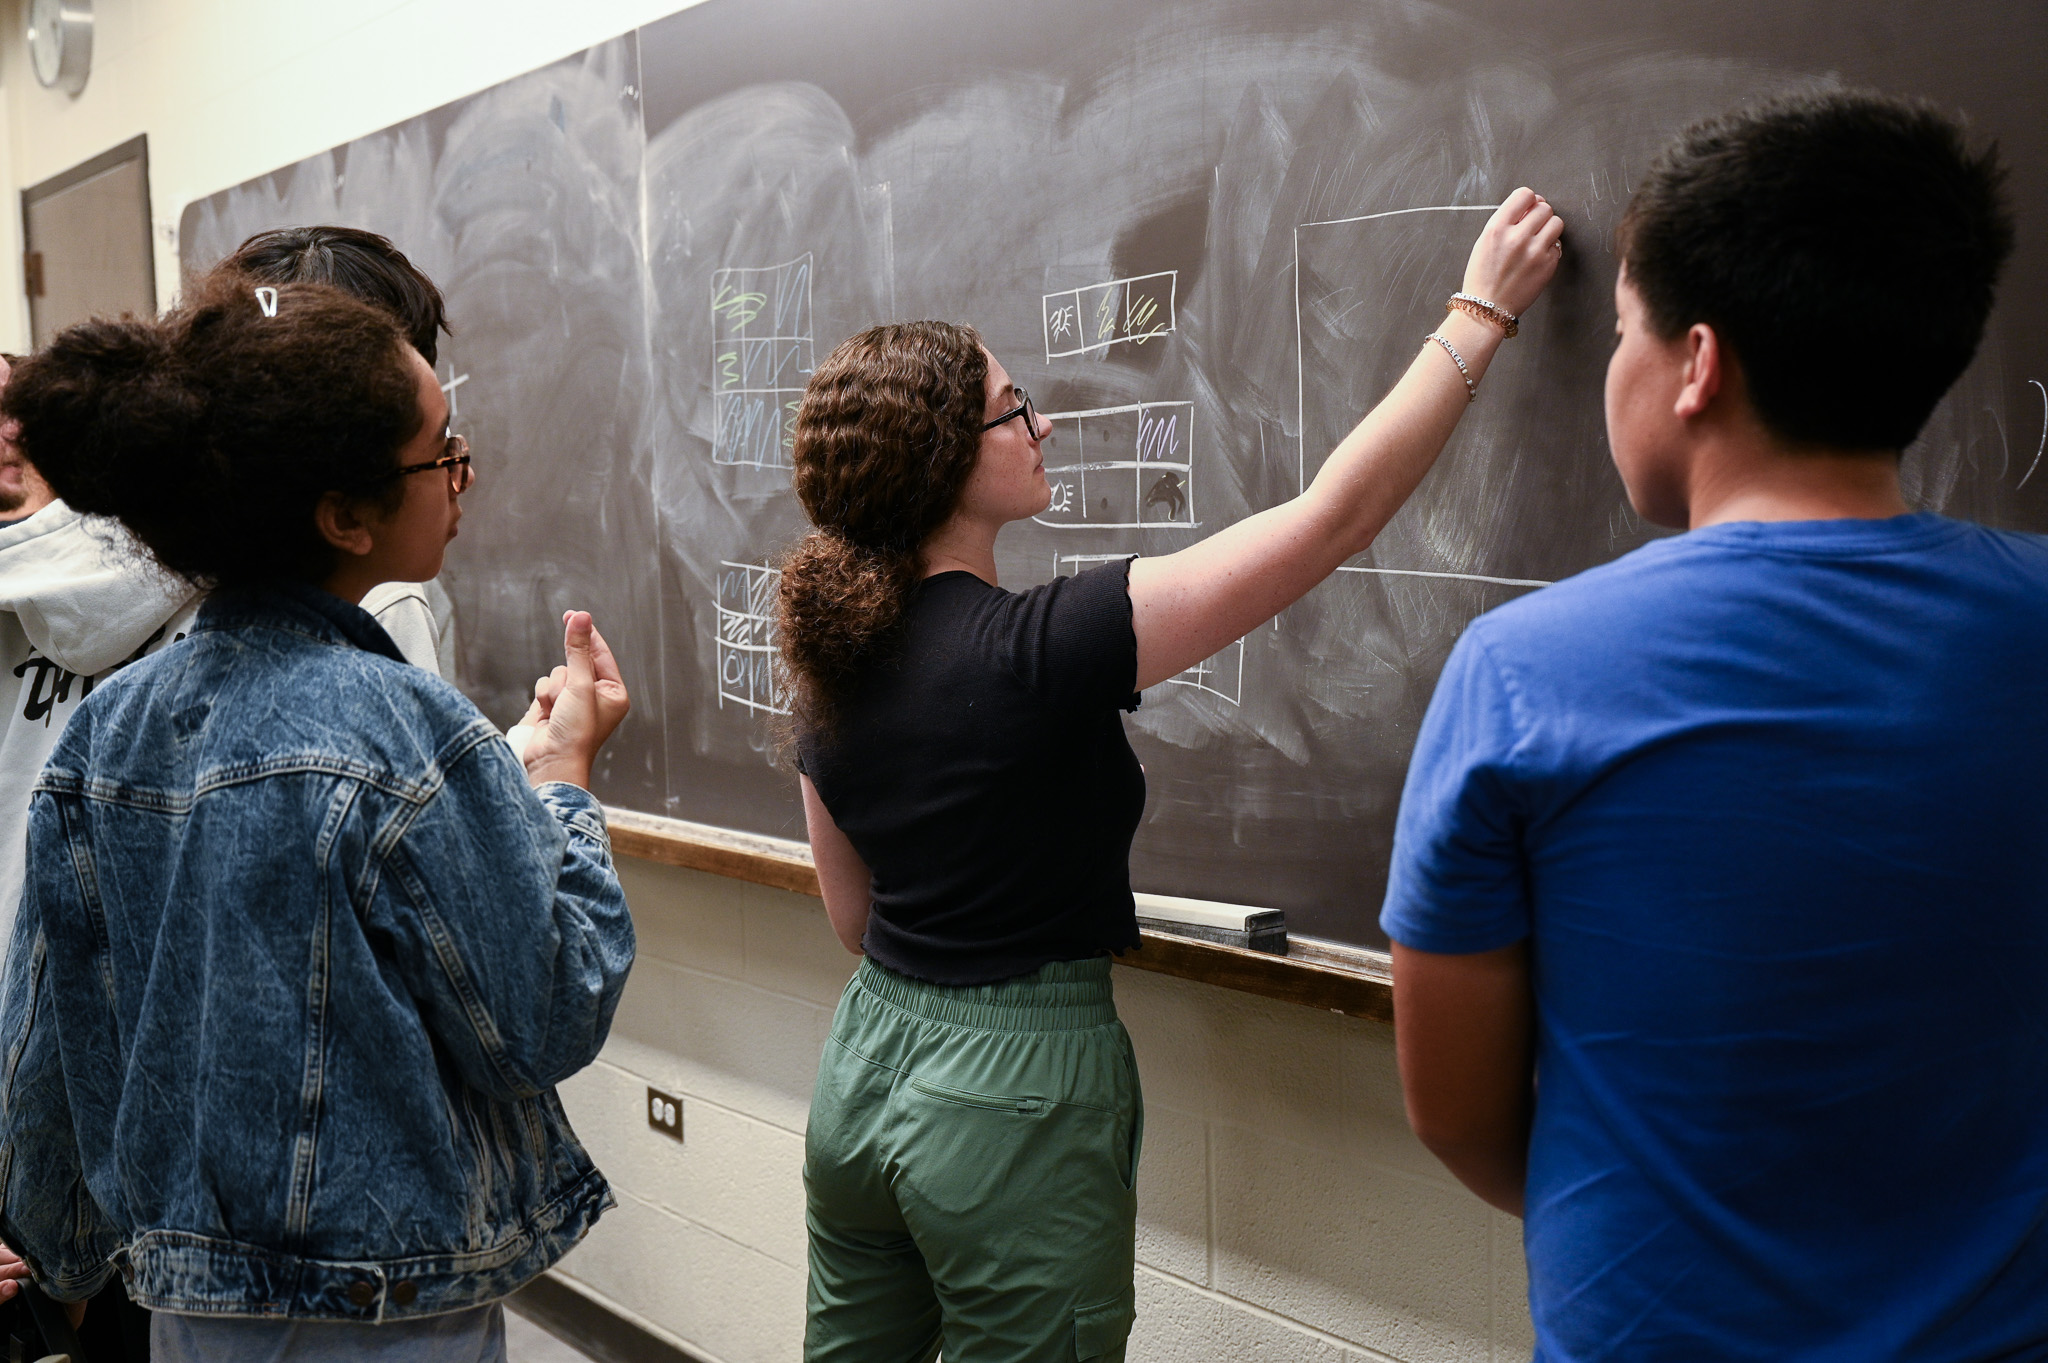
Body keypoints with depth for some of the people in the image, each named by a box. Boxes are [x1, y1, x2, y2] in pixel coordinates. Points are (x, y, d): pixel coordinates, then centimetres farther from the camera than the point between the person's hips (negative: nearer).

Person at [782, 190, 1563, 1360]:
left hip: (866, 1068, 7)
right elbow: (1336, 515, -19)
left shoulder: (838, 663, 0)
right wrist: (1484, 310, -11)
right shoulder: (1039, 649, -22)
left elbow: (857, 918, 10)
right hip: (1012, 1096, -7)